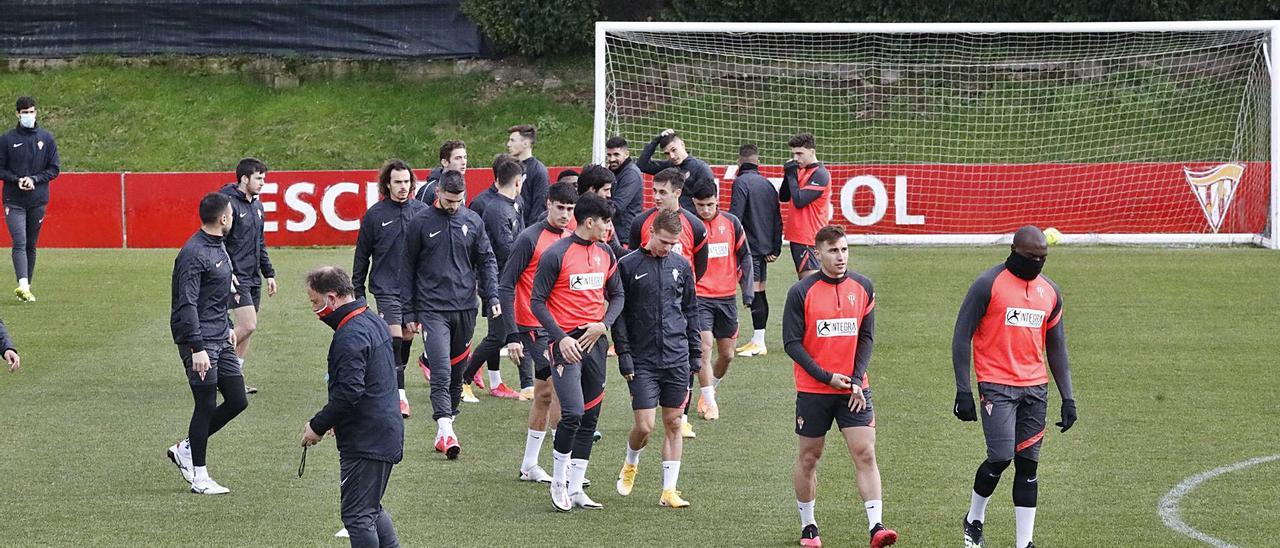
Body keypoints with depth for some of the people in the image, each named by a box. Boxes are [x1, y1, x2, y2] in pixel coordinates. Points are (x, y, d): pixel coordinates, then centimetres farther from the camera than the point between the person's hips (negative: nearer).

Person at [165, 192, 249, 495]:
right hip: (200, 340, -9)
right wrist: (197, 348, -25)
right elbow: (188, 304, -22)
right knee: (207, 405, -4)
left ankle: (186, 449, 22)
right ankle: (199, 477, 6)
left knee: (237, 400, 9)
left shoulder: (218, 248, 12)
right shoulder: (194, 254, -18)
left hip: (220, 339, 9)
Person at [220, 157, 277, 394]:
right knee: (248, 325, -15)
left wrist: (269, 273, 20)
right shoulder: (230, 204, -14)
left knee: (247, 329, 9)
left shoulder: (256, 205, 14)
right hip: (237, 278, -9)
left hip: (254, 278, 9)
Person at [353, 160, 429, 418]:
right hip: (386, 288, -3)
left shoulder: (422, 211, 3)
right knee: (394, 339, -11)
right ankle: (399, 396, -12)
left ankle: (389, 387, 26)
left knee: (406, 339, 10)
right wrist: (357, 291, 6)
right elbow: (362, 255, 6)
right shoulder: (375, 215, -1)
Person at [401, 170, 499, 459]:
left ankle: (445, 427, 21)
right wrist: (408, 312, 3)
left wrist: (492, 297, -3)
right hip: (432, 310, -3)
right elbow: (408, 268, 5)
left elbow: (487, 261, 11)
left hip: (465, 308, 3)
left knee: (457, 373, 10)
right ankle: (446, 432, -21)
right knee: (441, 372, -15)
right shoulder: (421, 223, 0)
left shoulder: (473, 221, 7)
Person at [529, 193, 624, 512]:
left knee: (589, 419, 7)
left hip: (595, 340, 7)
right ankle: (558, 483, 1)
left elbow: (616, 295, 19)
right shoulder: (557, 254, -9)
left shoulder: (605, 254, 10)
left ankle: (575, 489, 14)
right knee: (573, 414, -16)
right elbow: (537, 301, -7)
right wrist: (561, 338, -15)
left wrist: (604, 324, -1)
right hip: (566, 341, -7)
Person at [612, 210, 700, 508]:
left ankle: (669, 490, 9)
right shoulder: (628, 265, -3)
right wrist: (624, 354, -7)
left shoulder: (681, 265, 8)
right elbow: (618, 313, -1)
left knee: (674, 424, 4)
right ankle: (631, 464, 24)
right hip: (643, 360, -3)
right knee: (644, 426, -8)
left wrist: (695, 352, 13)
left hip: (677, 359, 3)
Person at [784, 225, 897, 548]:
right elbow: (791, 342, -7)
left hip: (853, 389, 2)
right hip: (812, 389, -2)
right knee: (809, 458, 8)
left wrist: (857, 380, -6)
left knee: (865, 453, -9)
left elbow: (867, 337, 7)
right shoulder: (802, 292, -6)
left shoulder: (863, 288, 3)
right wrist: (826, 377, -13)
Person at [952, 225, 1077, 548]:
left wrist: (1067, 398, 11)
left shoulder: (1050, 291, 11)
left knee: (1028, 464, 3)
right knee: (1001, 457, -13)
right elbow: (962, 337, -6)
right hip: (997, 386, -5)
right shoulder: (988, 285, -6)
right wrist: (963, 392, -11)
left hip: (1035, 389, 5)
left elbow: (1056, 349, 18)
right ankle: (974, 519, 13)